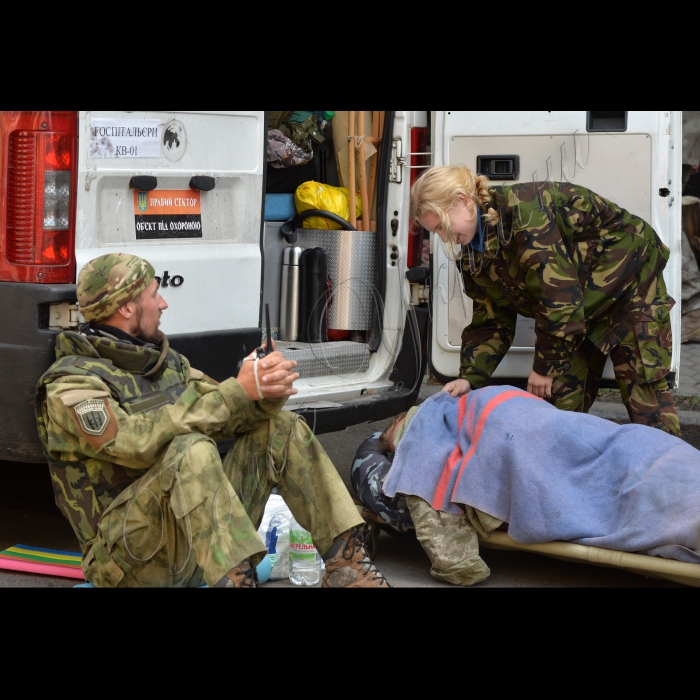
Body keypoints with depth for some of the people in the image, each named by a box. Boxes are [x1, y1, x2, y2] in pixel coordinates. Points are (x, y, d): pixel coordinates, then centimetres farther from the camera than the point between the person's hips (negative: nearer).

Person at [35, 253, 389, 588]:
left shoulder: (167, 362, 14)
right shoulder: (70, 385, -12)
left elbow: (227, 417, 6)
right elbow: (138, 443, -27)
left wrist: (267, 391, -17)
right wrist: (237, 392, -26)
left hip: (199, 538, 8)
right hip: (131, 555, -8)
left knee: (281, 428, 2)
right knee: (191, 449, -33)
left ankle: (345, 562, -5)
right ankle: (236, 579, -42)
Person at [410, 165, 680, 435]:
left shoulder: (523, 210, -32)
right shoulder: (473, 253, -4)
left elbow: (559, 294, -33)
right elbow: (491, 321, 1)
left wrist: (546, 366, -23)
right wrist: (470, 377, -14)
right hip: (585, 306, 8)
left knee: (643, 391, -9)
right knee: (561, 398, 0)